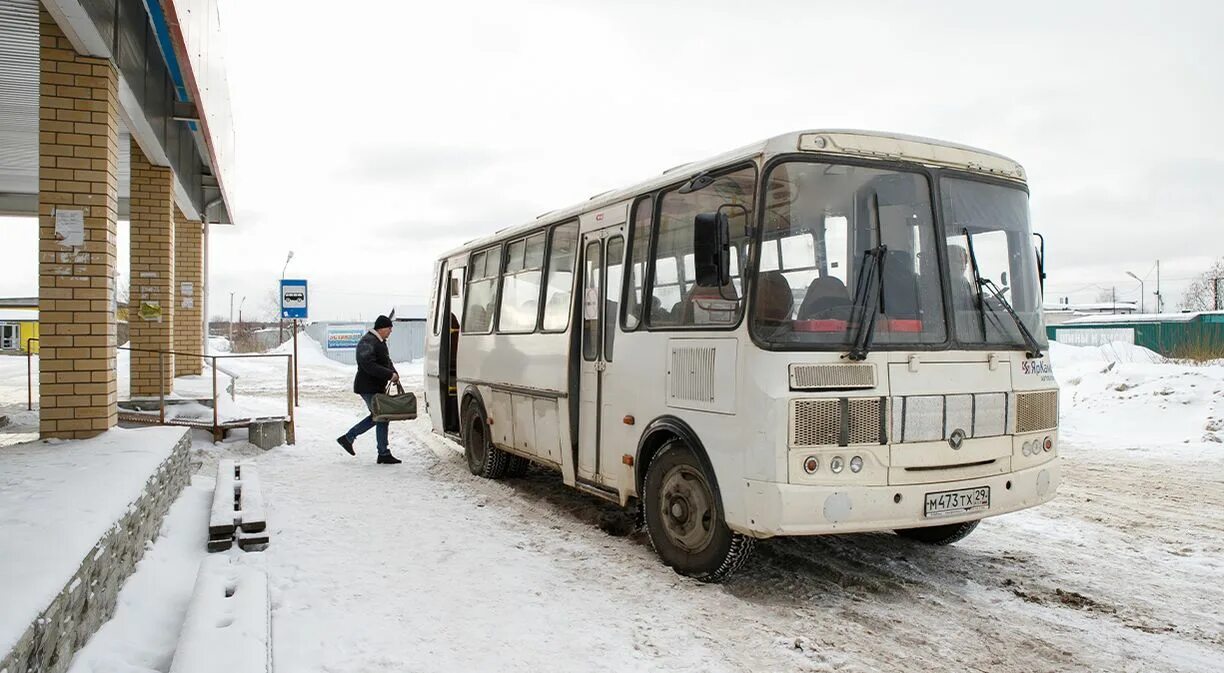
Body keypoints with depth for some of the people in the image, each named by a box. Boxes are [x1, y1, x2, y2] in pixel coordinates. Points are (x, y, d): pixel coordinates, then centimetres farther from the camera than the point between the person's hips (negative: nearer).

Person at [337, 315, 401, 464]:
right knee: (382, 418, -6)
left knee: (377, 416, 17)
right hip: (368, 388, -11)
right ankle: (384, 454, 2)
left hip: (377, 387, 11)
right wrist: (389, 375, -28)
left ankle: (348, 438, 27)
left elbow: (386, 361, 21)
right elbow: (368, 365, -27)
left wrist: (394, 373, 1)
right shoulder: (368, 343, -18)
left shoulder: (380, 342, 15)